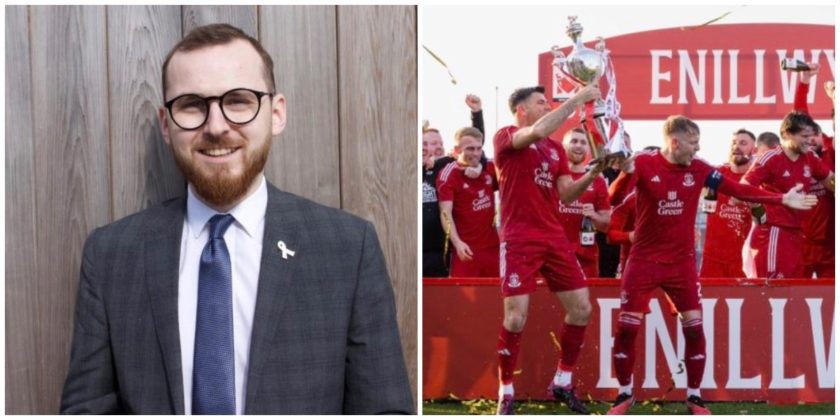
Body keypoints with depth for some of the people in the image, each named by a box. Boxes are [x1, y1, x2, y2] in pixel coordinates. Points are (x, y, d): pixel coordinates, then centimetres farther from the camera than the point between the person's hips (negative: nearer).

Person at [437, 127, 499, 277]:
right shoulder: (449, 174, -11)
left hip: (492, 246, 5)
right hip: (467, 248, -5)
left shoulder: (490, 169, 4)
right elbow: (446, 213, -17)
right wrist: (457, 242, -31)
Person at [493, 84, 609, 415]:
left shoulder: (556, 148, 16)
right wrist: (577, 99, -22)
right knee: (516, 317, -10)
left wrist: (593, 173, -5)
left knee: (581, 309, 5)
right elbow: (537, 132, -26)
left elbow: (566, 195, 11)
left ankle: (562, 383, 21)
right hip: (519, 240, -7)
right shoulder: (505, 137, -4)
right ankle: (506, 393, 6)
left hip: (555, 238, 7)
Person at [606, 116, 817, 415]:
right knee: (626, 329, -3)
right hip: (644, 260, -3)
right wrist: (627, 172, -39)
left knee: (694, 328, 0)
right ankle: (625, 395, 14)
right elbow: (615, 198, -19)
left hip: (682, 261, 3)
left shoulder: (699, 169, -1)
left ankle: (694, 397, 14)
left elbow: (738, 190, 1)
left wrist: (782, 199, -4)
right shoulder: (643, 164, -10)